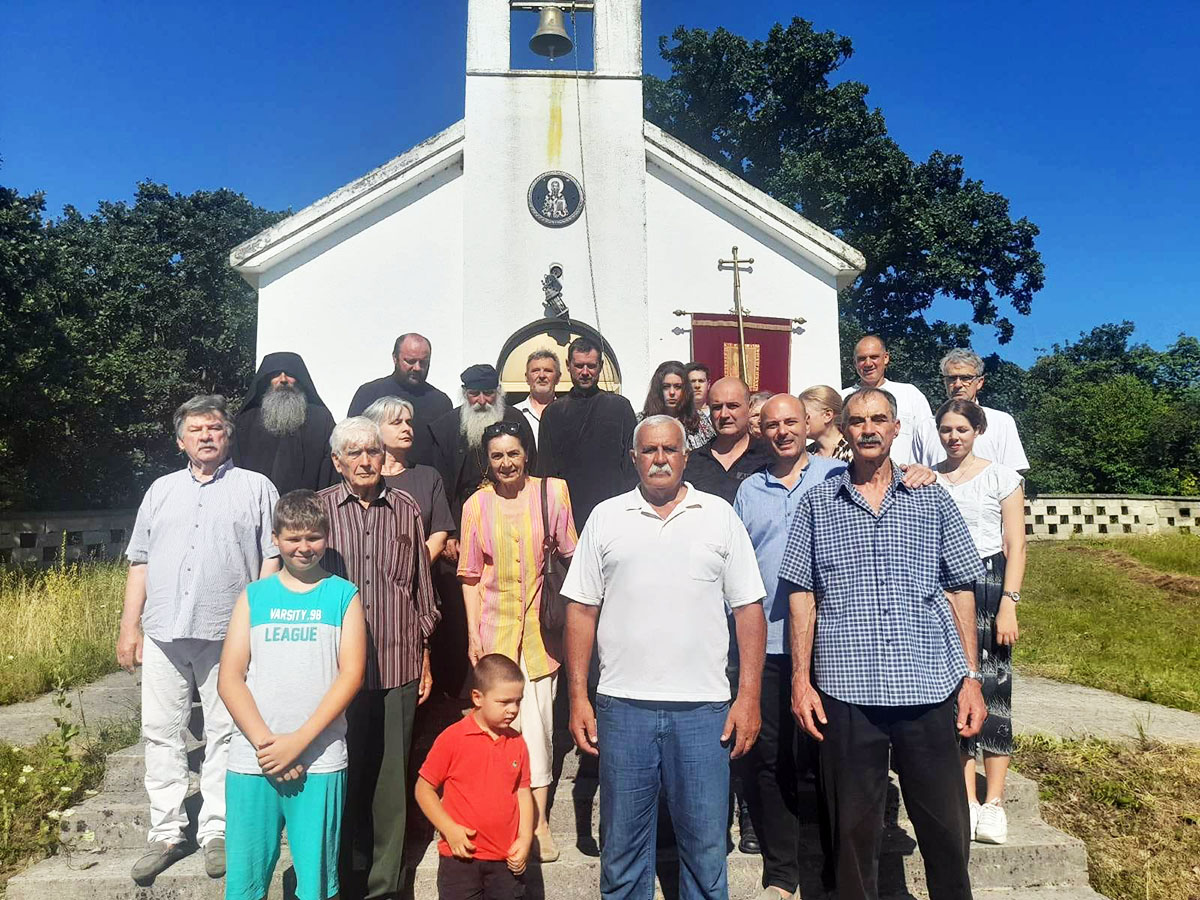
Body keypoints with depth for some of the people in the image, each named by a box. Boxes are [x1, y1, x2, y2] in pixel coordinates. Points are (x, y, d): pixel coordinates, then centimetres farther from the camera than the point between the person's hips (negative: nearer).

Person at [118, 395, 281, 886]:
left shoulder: (256, 487, 6)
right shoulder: (161, 490, 17)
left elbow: (271, 560, 0)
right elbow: (140, 563, 16)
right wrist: (129, 627, 9)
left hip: (228, 635, -3)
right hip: (163, 633, 4)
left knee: (225, 734, 3)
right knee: (161, 733, 7)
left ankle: (216, 831, 15)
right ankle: (166, 832, 19)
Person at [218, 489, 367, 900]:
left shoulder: (343, 595, 4)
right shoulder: (254, 596, 8)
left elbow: (351, 674, -4)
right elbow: (229, 678, 2)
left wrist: (298, 742, -11)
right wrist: (264, 742, -10)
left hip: (320, 760, -1)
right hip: (252, 760, 2)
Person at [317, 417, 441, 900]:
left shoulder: (406, 509, 6)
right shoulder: (319, 509, -1)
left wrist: (425, 655, 13)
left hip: (398, 666, 2)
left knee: (391, 778, 8)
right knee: (344, 776, 8)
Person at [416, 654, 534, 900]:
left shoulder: (516, 743, 2)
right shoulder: (452, 739, -11)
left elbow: (523, 792, 10)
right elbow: (423, 789, -5)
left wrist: (525, 838, -1)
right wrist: (450, 829, -13)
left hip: (506, 860, 4)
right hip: (461, 856, -3)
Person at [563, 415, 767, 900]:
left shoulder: (720, 515, 5)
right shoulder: (605, 517, 6)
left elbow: (748, 609, 3)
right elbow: (581, 610, 6)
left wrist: (749, 697, -3)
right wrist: (577, 697, 1)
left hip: (703, 708, 0)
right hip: (622, 705, 1)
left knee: (705, 846, 8)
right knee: (622, 846, 12)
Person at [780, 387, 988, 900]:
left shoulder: (933, 502, 8)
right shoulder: (816, 504, 6)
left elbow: (959, 591, 9)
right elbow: (801, 594, 4)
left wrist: (972, 676, 3)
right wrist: (801, 678, -1)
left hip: (929, 686, 1)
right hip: (845, 690, 0)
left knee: (946, 828, 9)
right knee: (853, 829, 10)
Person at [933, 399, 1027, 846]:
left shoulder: (1000, 476, 3)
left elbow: (1015, 546, 0)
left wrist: (1008, 604, -9)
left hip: (987, 585, -2)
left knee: (992, 688, -4)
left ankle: (994, 802, 5)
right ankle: (967, 802, 7)